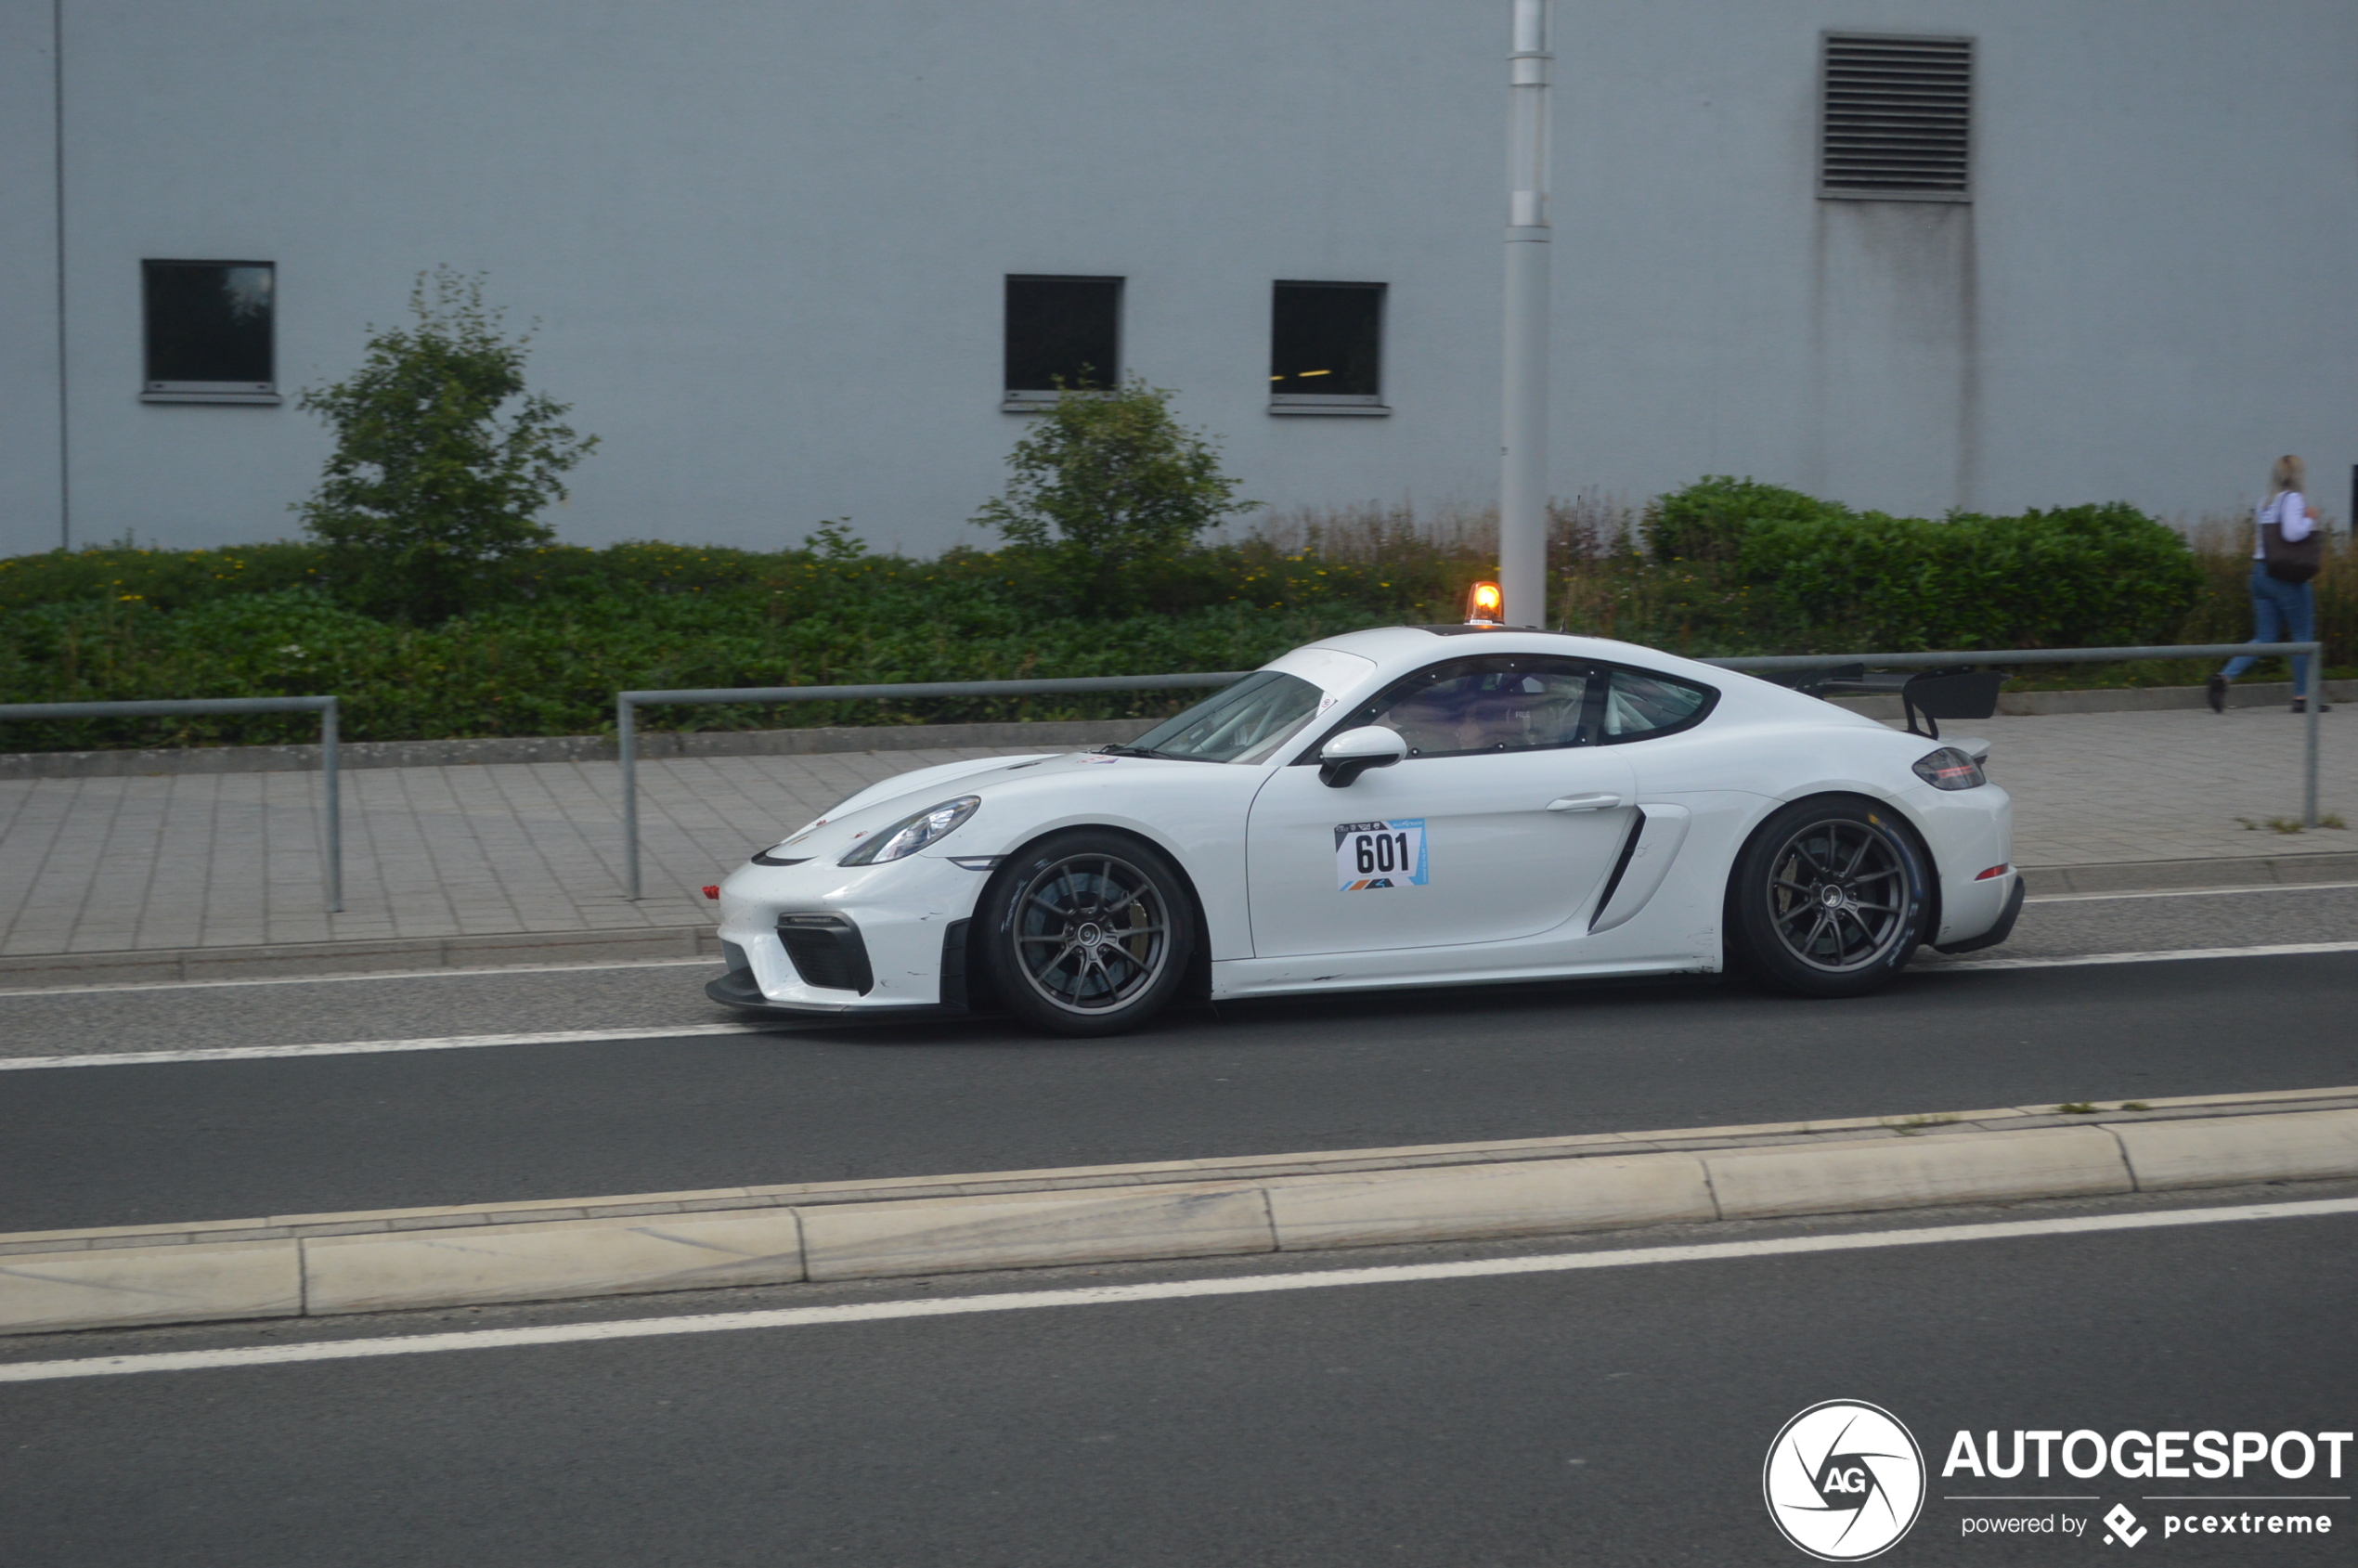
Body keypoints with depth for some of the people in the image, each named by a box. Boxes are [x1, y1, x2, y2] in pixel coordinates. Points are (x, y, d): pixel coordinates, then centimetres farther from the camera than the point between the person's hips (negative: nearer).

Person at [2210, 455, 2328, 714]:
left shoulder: (2265, 503, 14)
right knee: (2303, 635, 6)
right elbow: (2292, 533, -23)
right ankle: (2302, 697, 10)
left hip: (2260, 573, 7)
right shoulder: (2293, 499, -9)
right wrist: (2310, 519, -8)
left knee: (2264, 638, 7)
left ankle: (2225, 676, -12)